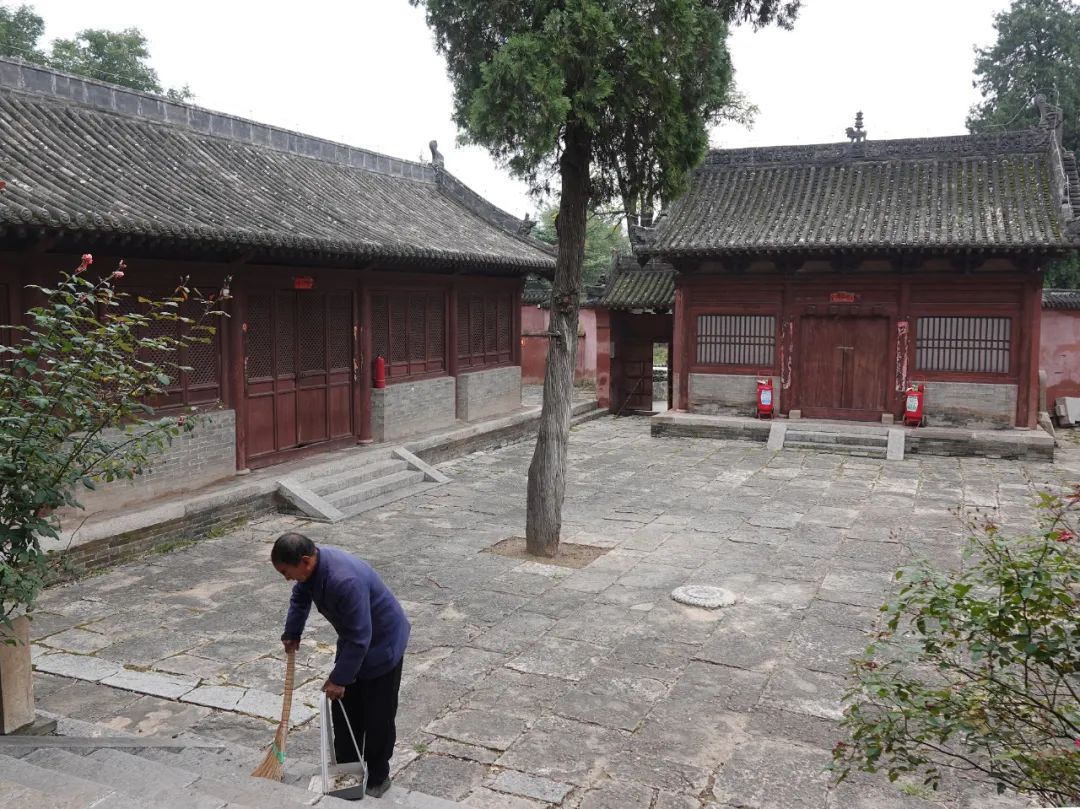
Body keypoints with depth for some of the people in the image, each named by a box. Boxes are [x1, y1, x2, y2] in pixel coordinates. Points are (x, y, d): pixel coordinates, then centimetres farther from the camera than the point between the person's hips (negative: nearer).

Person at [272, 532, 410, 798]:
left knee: (377, 718, 1)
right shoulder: (312, 566, -13)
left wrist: (339, 678, -23)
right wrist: (292, 633, 19)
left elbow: (360, 638, -32)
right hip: (353, 641, 8)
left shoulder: (345, 581, -40)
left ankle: (378, 778, 18)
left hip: (382, 644, -8)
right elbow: (300, 597, 13)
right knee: (343, 711, 14)